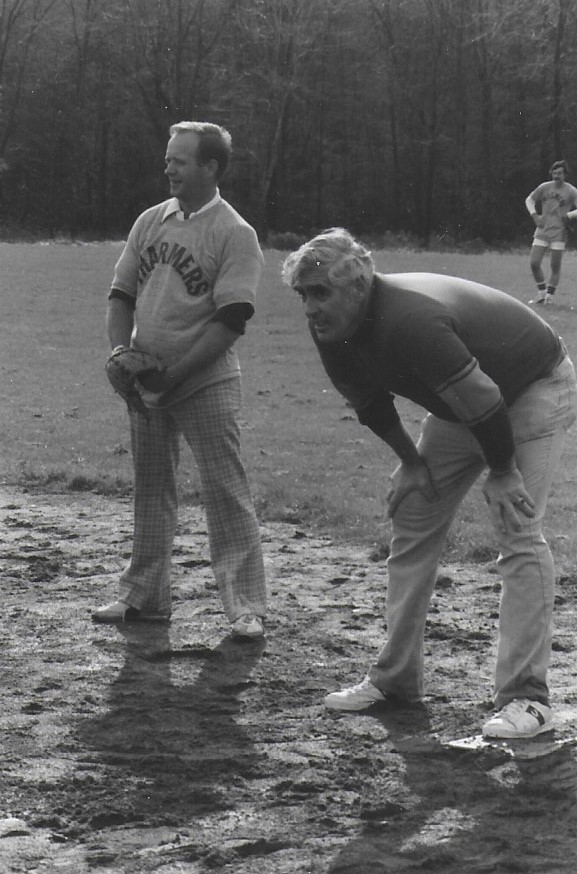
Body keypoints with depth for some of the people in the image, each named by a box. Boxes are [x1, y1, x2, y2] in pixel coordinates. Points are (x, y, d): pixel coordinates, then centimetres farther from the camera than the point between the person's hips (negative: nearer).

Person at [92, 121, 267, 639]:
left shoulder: (235, 235, -9)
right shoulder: (151, 221, 10)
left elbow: (230, 321, -16)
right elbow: (122, 294, 14)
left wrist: (172, 373, -19)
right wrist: (120, 349, -4)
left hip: (206, 383, -6)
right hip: (147, 383, 6)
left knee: (226, 493, -6)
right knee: (150, 490, 13)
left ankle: (248, 608, -3)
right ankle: (144, 596, 23)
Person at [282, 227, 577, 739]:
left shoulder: (409, 323, -40)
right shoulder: (332, 333, -13)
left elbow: (483, 402, -33)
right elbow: (370, 402, 5)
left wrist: (501, 471, -20)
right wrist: (410, 459, 0)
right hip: (463, 403, 9)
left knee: (518, 531, -18)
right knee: (413, 519, 7)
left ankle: (526, 699, -17)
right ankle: (396, 679, 16)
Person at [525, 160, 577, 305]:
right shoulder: (544, 187, 7)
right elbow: (529, 200, 20)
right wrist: (534, 215, 6)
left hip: (559, 233, -3)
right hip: (542, 232, 3)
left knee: (555, 266, 1)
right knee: (534, 263, -3)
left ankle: (549, 296, 13)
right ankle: (541, 293, 14)